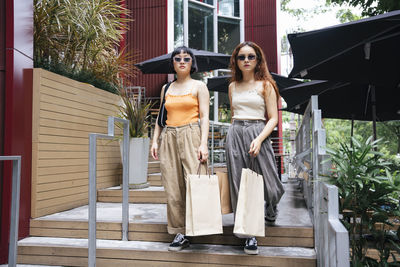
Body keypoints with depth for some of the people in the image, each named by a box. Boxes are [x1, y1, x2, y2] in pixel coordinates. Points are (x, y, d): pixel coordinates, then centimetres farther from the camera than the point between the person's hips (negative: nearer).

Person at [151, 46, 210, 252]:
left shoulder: (199, 86, 7)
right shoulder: (166, 88, 18)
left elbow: (204, 117, -1)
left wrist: (203, 143, -12)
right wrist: (155, 140, 9)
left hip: (191, 136, -4)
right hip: (169, 138, 4)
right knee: (173, 188, 2)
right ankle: (180, 233, 9)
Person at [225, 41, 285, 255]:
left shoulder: (265, 85, 2)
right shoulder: (233, 86, 14)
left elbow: (273, 118, -3)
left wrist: (259, 139, -17)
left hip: (258, 133, -3)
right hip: (234, 135, 3)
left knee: (262, 180, 0)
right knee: (240, 182, 0)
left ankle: (269, 214, 35)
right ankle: (250, 233, 8)